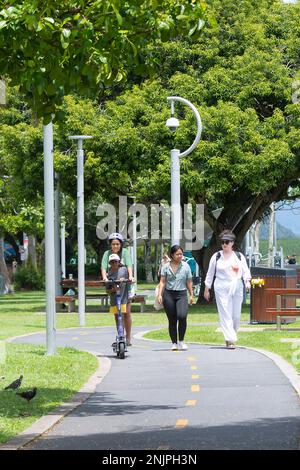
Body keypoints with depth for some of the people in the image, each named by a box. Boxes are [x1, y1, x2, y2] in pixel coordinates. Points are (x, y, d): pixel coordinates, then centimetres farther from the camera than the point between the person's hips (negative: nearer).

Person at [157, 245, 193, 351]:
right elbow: (162, 281, 4)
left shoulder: (186, 266, 6)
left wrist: (191, 295, 9)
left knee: (182, 316, -21)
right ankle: (174, 343, 12)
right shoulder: (166, 267, 4)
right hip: (169, 294, 1)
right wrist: (160, 294, -5)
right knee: (172, 320, 3)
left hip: (182, 294, -1)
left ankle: (181, 341, -6)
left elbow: (189, 282, 10)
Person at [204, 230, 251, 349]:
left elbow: (245, 270, 4)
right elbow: (210, 273, 9)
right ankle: (230, 340, -12)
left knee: (236, 315, 2)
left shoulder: (239, 256, 9)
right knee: (225, 314, -9)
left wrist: (247, 281, -15)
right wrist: (207, 289, 9)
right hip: (222, 289, -2)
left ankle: (231, 337, 21)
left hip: (237, 288, 2)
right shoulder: (216, 257, 5)